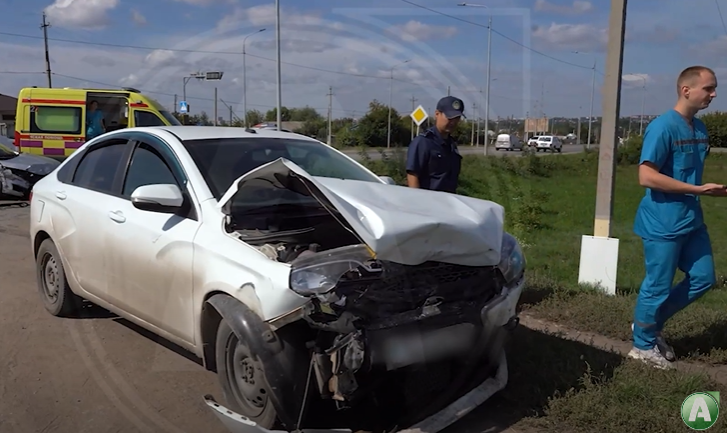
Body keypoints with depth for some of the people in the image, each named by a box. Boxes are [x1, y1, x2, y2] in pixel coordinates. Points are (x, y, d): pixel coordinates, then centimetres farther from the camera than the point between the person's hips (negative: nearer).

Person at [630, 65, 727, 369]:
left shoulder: (700, 128, 10)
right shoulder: (663, 127, -17)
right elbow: (646, 177, -24)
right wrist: (699, 190, -21)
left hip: (691, 221, 9)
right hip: (663, 224, -9)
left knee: (702, 279, 14)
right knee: (658, 287, 3)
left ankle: (650, 324, 30)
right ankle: (643, 345, 23)